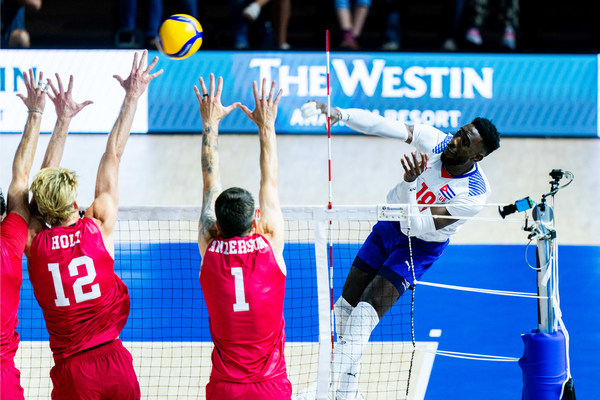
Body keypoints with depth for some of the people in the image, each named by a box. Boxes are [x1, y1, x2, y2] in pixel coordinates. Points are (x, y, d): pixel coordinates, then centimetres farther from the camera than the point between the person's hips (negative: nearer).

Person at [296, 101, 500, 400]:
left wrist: (411, 183, -47)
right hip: (390, 226, 6)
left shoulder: (475, 194, -32)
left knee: (366, 314, -18)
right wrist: (339, 114, -37)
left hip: (420, 248, -5)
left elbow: (416, 226, -34)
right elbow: (381, 126, -23)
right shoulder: (434, 140, -21)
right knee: (346, 306, 8)